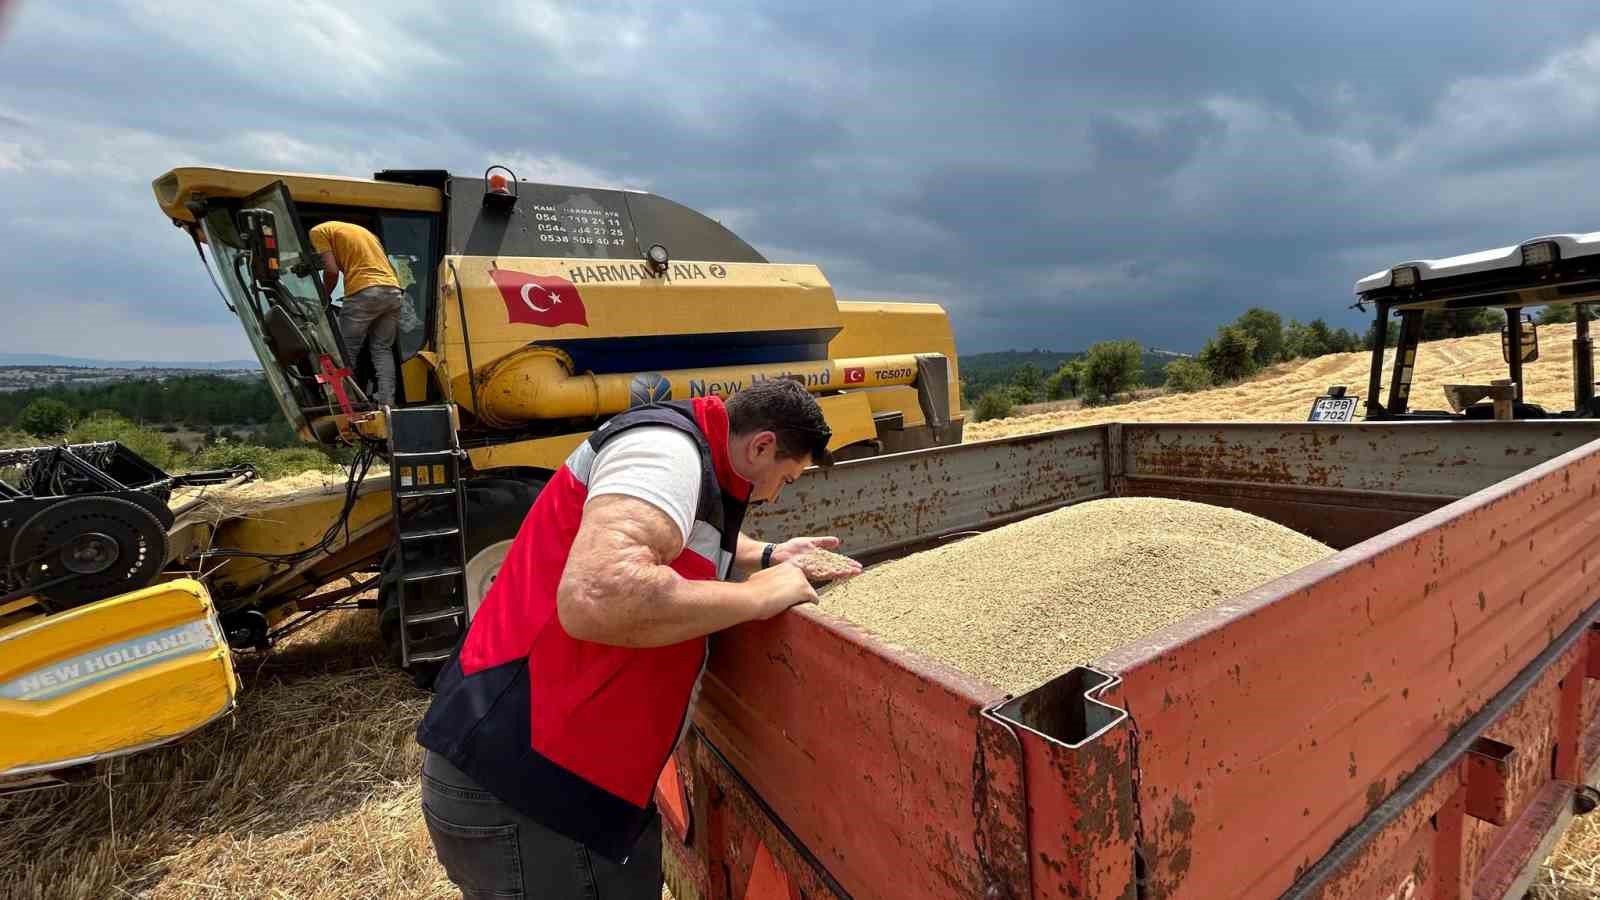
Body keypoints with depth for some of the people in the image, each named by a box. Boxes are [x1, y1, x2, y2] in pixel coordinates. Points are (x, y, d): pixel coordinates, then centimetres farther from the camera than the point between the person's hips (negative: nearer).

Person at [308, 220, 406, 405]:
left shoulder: (318, 231, 11)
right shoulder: (361, 230, 32)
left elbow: (332, 271, -1)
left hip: (364, 293, -6)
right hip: (394, 291, 6)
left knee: (346, 351, 7)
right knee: (382, 349, 13)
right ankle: (386, 401, 4)